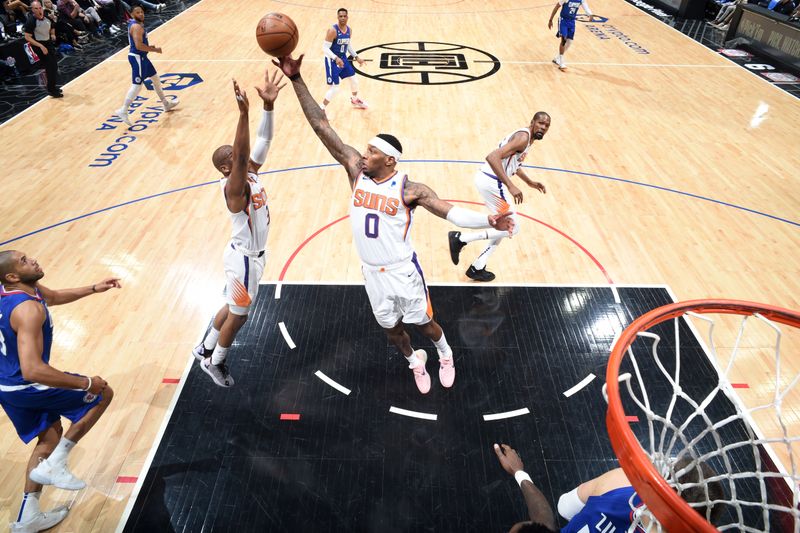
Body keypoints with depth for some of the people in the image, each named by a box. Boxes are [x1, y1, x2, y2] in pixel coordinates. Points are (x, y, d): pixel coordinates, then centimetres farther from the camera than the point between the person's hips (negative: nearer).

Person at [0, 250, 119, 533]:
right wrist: (86, 383, -32)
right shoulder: (28, 309, -31)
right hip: (27, 386, -9)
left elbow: (54, 297, 22)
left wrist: (94, 288, 16)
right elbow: (33, 370, -39)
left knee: (51, 435, 24)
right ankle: (53, 465, 5)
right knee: (103, 393, 4)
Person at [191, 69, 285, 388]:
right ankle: (214, 363, 33)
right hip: (244, 257, -9)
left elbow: (263, 141, -10)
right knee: (238, 316, 10)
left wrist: (268, 105, -21)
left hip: (253, 253, 9)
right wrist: (243, 113, -51)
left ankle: (205, 349, 45)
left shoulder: (250, 173, -2)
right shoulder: (234, 187, -26)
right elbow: (240, 155, -44)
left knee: (233, 308, 25)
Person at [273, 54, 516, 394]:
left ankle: (445, 354, 49)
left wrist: (488, 221, -44)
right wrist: (296, 79, -15)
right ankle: (414, 361, 50)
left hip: (403, 271, -4)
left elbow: (450, 212, -26)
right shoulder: (356, 170, -10)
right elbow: (321, 126, -11)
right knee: (391, 328, 21)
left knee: (424, 324, 16)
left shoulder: (409, 189, -20)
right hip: (372, 272, 4)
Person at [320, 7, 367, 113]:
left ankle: (355, 100, 47)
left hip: (343, 59, 8)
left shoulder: (349, 30, 1)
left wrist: (356, 57, 10)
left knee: (354, 81, 19)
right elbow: (325, 48, -24)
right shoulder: (332, 30, -22)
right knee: (334, 89, -12)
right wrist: (336, 58, -37)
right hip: (332, 60, -8)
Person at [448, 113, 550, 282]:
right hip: (492, 181, -10)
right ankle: (460, 238, -5)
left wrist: (530, 182, 34)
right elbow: (493, 157, -28)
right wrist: (510, 186, -33)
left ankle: (477, 268, 20)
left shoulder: (527, 137, 19)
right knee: (512, 228, -2)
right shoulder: (523, 137, -14)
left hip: (486, 178, 10)